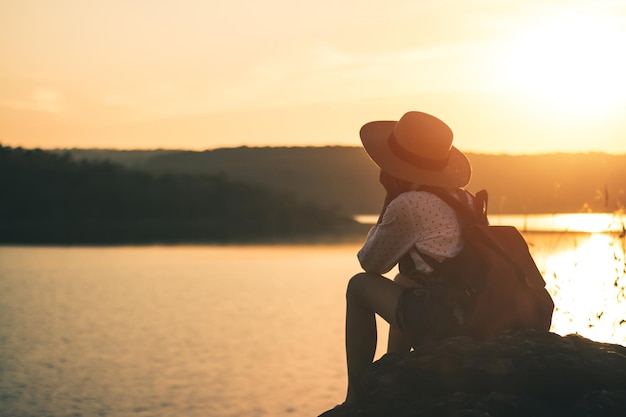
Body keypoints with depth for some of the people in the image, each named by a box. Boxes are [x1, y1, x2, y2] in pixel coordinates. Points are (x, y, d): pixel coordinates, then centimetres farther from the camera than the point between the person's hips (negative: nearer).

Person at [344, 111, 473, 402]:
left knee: (360, 286, 11)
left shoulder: (407, 205, -12)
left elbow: (370, 264, 4)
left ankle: (356, 397, 16)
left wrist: (388, 202, 7)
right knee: (401, 288, 33)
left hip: (443, 326, -8)